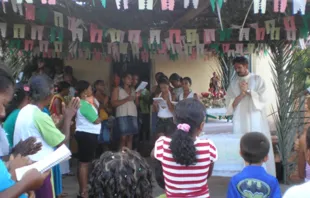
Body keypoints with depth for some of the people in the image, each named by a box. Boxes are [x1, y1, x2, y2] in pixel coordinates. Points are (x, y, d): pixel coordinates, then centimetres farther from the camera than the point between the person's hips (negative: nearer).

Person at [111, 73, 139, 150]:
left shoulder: (133, 90, 19)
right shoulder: (117, 89, 4)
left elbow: (137, 104, 20)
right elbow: (113, 103, -6)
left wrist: (137, 97, 0)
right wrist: (126, 99, -15)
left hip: (133, 115, 5)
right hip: (122, 115, -5)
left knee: (130, 137, 1)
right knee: (123, 138, -10)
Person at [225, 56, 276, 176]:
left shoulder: (257, 79, 3)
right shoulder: (234, 82, 10)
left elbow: (263, 99, -3)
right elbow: (230, 103, 4)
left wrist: (248, 90, -9)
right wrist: (242, 94, -10)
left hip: (255, 119, -2)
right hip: (240, 120, 2)